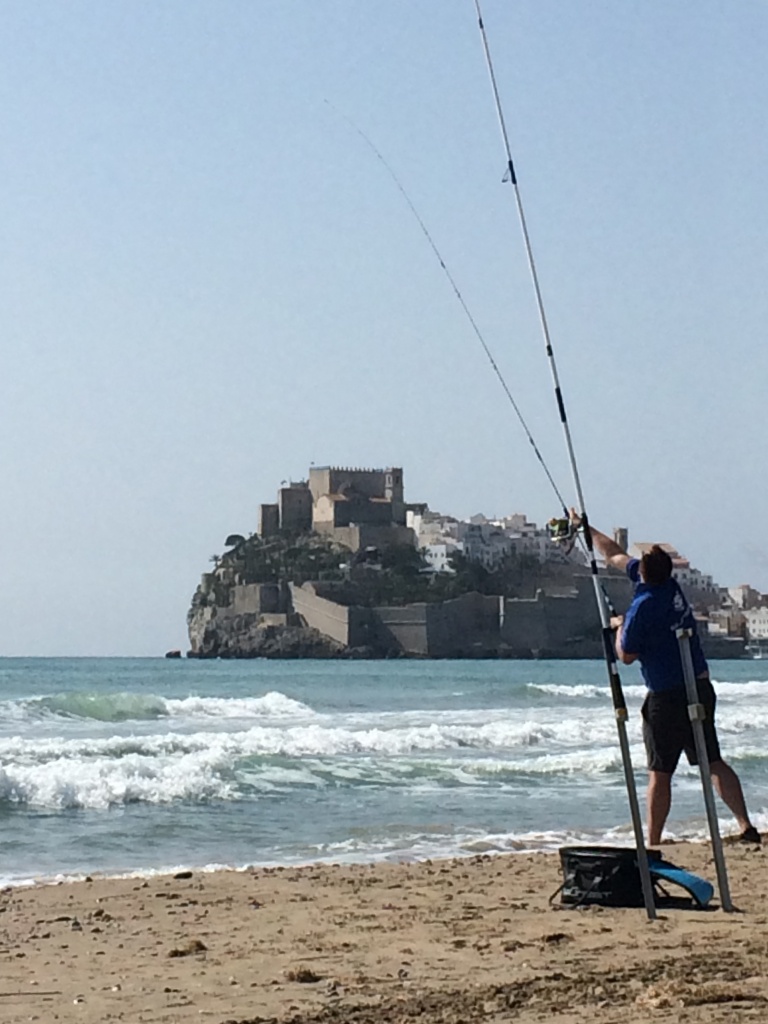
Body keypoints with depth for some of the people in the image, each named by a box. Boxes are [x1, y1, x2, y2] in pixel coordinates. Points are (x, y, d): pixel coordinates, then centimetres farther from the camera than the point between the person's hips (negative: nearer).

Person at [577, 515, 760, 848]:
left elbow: (627, 656, -6)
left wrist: (619, 626, 10)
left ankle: (653, 843, 5)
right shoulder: (670, 583, 4)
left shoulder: (642, 608, -18)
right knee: (713, 762, 9)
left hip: (667, 697, -7)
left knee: (660, 773, 1)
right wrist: (586, 530, 28)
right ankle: (746, 826, 0)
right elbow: (615, 555, 18)